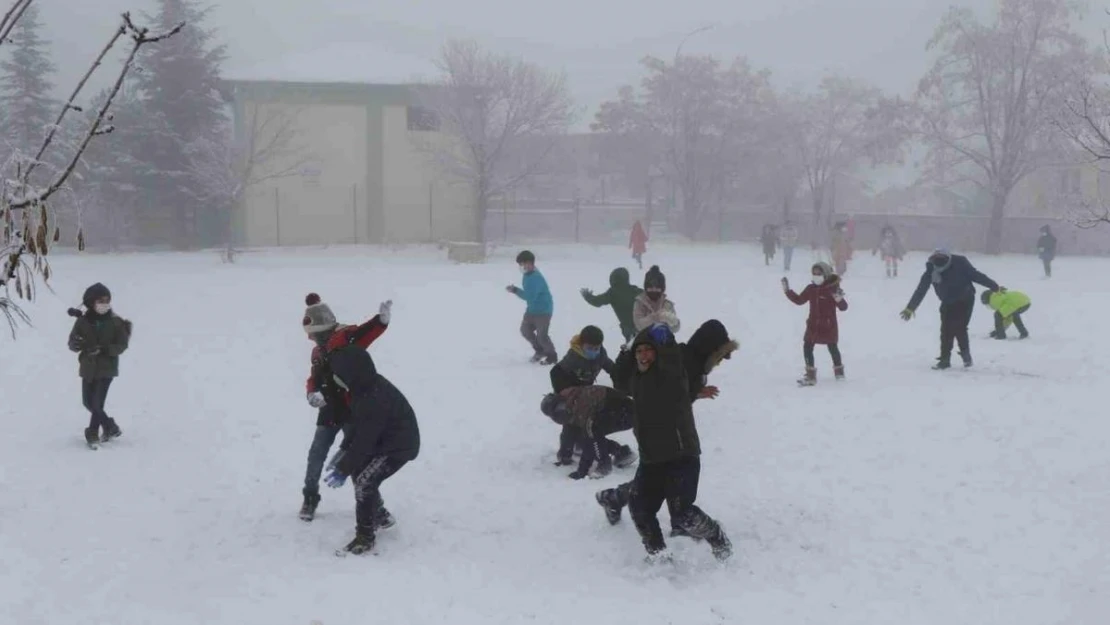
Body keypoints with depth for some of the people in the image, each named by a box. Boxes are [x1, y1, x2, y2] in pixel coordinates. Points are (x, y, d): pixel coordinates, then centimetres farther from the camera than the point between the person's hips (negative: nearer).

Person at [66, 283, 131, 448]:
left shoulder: (115, 322, -9)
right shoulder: (82, 321, -4)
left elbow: (122, 345, -9)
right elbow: (72, 343, -3)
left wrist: (104, 349, -24)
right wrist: (77, 344, -27)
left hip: (107, 368, -4)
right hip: (88, 368, 4)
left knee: (97, 403, -8)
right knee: (88, 402, 12)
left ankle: (92, 434, 7)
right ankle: (111, 427, 30)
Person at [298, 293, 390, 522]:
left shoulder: (345, 337, -11)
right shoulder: (318, 351, 14)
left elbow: (367, 332, -30)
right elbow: (314, 379, 16)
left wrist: (381, 319, -52)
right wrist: (312, 393, -8)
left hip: (352, 409, -7)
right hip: (329, 411, 7)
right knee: (316, 454, 11)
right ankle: (310, 498, 27)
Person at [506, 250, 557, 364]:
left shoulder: (536, 278, -29)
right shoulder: (527, 275, 3)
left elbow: (530, 296, -35)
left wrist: (515, 290, -32)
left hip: (543, 310, -10)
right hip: (532, 309, 10)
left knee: (541, 335, -8)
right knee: (525, 329, 13)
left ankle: (552, 356, 14)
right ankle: (539, 350, 32)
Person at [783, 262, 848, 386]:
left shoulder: (833, 288, -13)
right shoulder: (811, 289, 2)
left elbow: (843, 307, -13)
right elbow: (799, 300, 12)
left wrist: (839, 299, -34)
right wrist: (788, 290, 6)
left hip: (829, 326, -4)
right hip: (813, 325, 4)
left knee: (833, 348, 11)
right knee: (807, 347, -4)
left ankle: (839, 370, 33)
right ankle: (810, 375, 1)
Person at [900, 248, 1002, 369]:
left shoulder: (960, 263, -25)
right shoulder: (931, 270, -18)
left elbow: (976, 275, -16)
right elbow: (921, 290, -13)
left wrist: (995, 287, -11)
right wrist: (910, 308, -12)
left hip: (965, 301, -3)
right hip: (948, 303, 3)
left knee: (959, 328, -15)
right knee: (946, 330, -5)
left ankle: (965, 354, 6)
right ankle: (944, 359, 5)